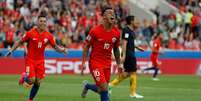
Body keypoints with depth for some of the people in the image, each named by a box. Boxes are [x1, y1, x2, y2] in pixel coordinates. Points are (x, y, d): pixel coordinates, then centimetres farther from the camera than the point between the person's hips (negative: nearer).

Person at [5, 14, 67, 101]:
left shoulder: (48, 36, -3)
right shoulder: (30, 33, -11)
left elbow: (55, 46, 7)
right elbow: (19, 42, 0)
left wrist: (62, 50, -13)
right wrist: (11, 51, -7)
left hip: (40, 61, 3)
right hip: (30, 60, -3)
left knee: (37, 82, 1)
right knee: (31, 80, -15)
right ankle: (24, 77, 21)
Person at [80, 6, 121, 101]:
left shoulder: (116, 32, 1)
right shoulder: (95, 31, -13)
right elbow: (86, 46, -5)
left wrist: (118, 64, 13)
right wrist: (83, 62, -10)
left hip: (107, 63, 5)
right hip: (95, 62, -5)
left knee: (102, 90, 9)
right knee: (104, 88, -15)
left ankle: (87, 86, 39)